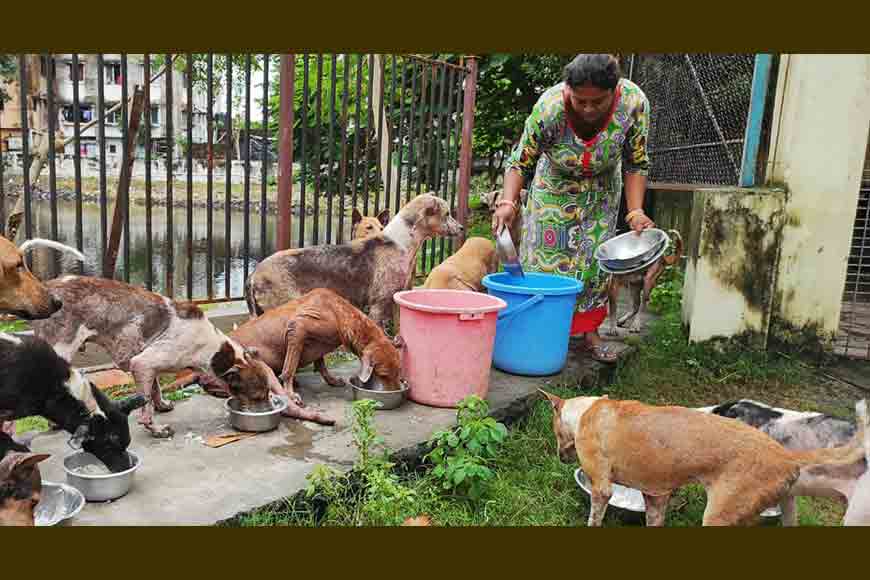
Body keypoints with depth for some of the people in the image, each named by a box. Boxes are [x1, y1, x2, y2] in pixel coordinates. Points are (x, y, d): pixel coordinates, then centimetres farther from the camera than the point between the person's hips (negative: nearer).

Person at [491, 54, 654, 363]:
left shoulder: (634, 102, -29)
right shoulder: (549, 108, -35)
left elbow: (636, 164, -18)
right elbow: (520, 161, -25)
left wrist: (635, 210, -28)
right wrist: (508, 202, -41)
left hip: (601, 191, 1)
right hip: (554, 186, -1)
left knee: (594, 259, 2)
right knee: (544, 255, -1)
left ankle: (590, 330, 15)